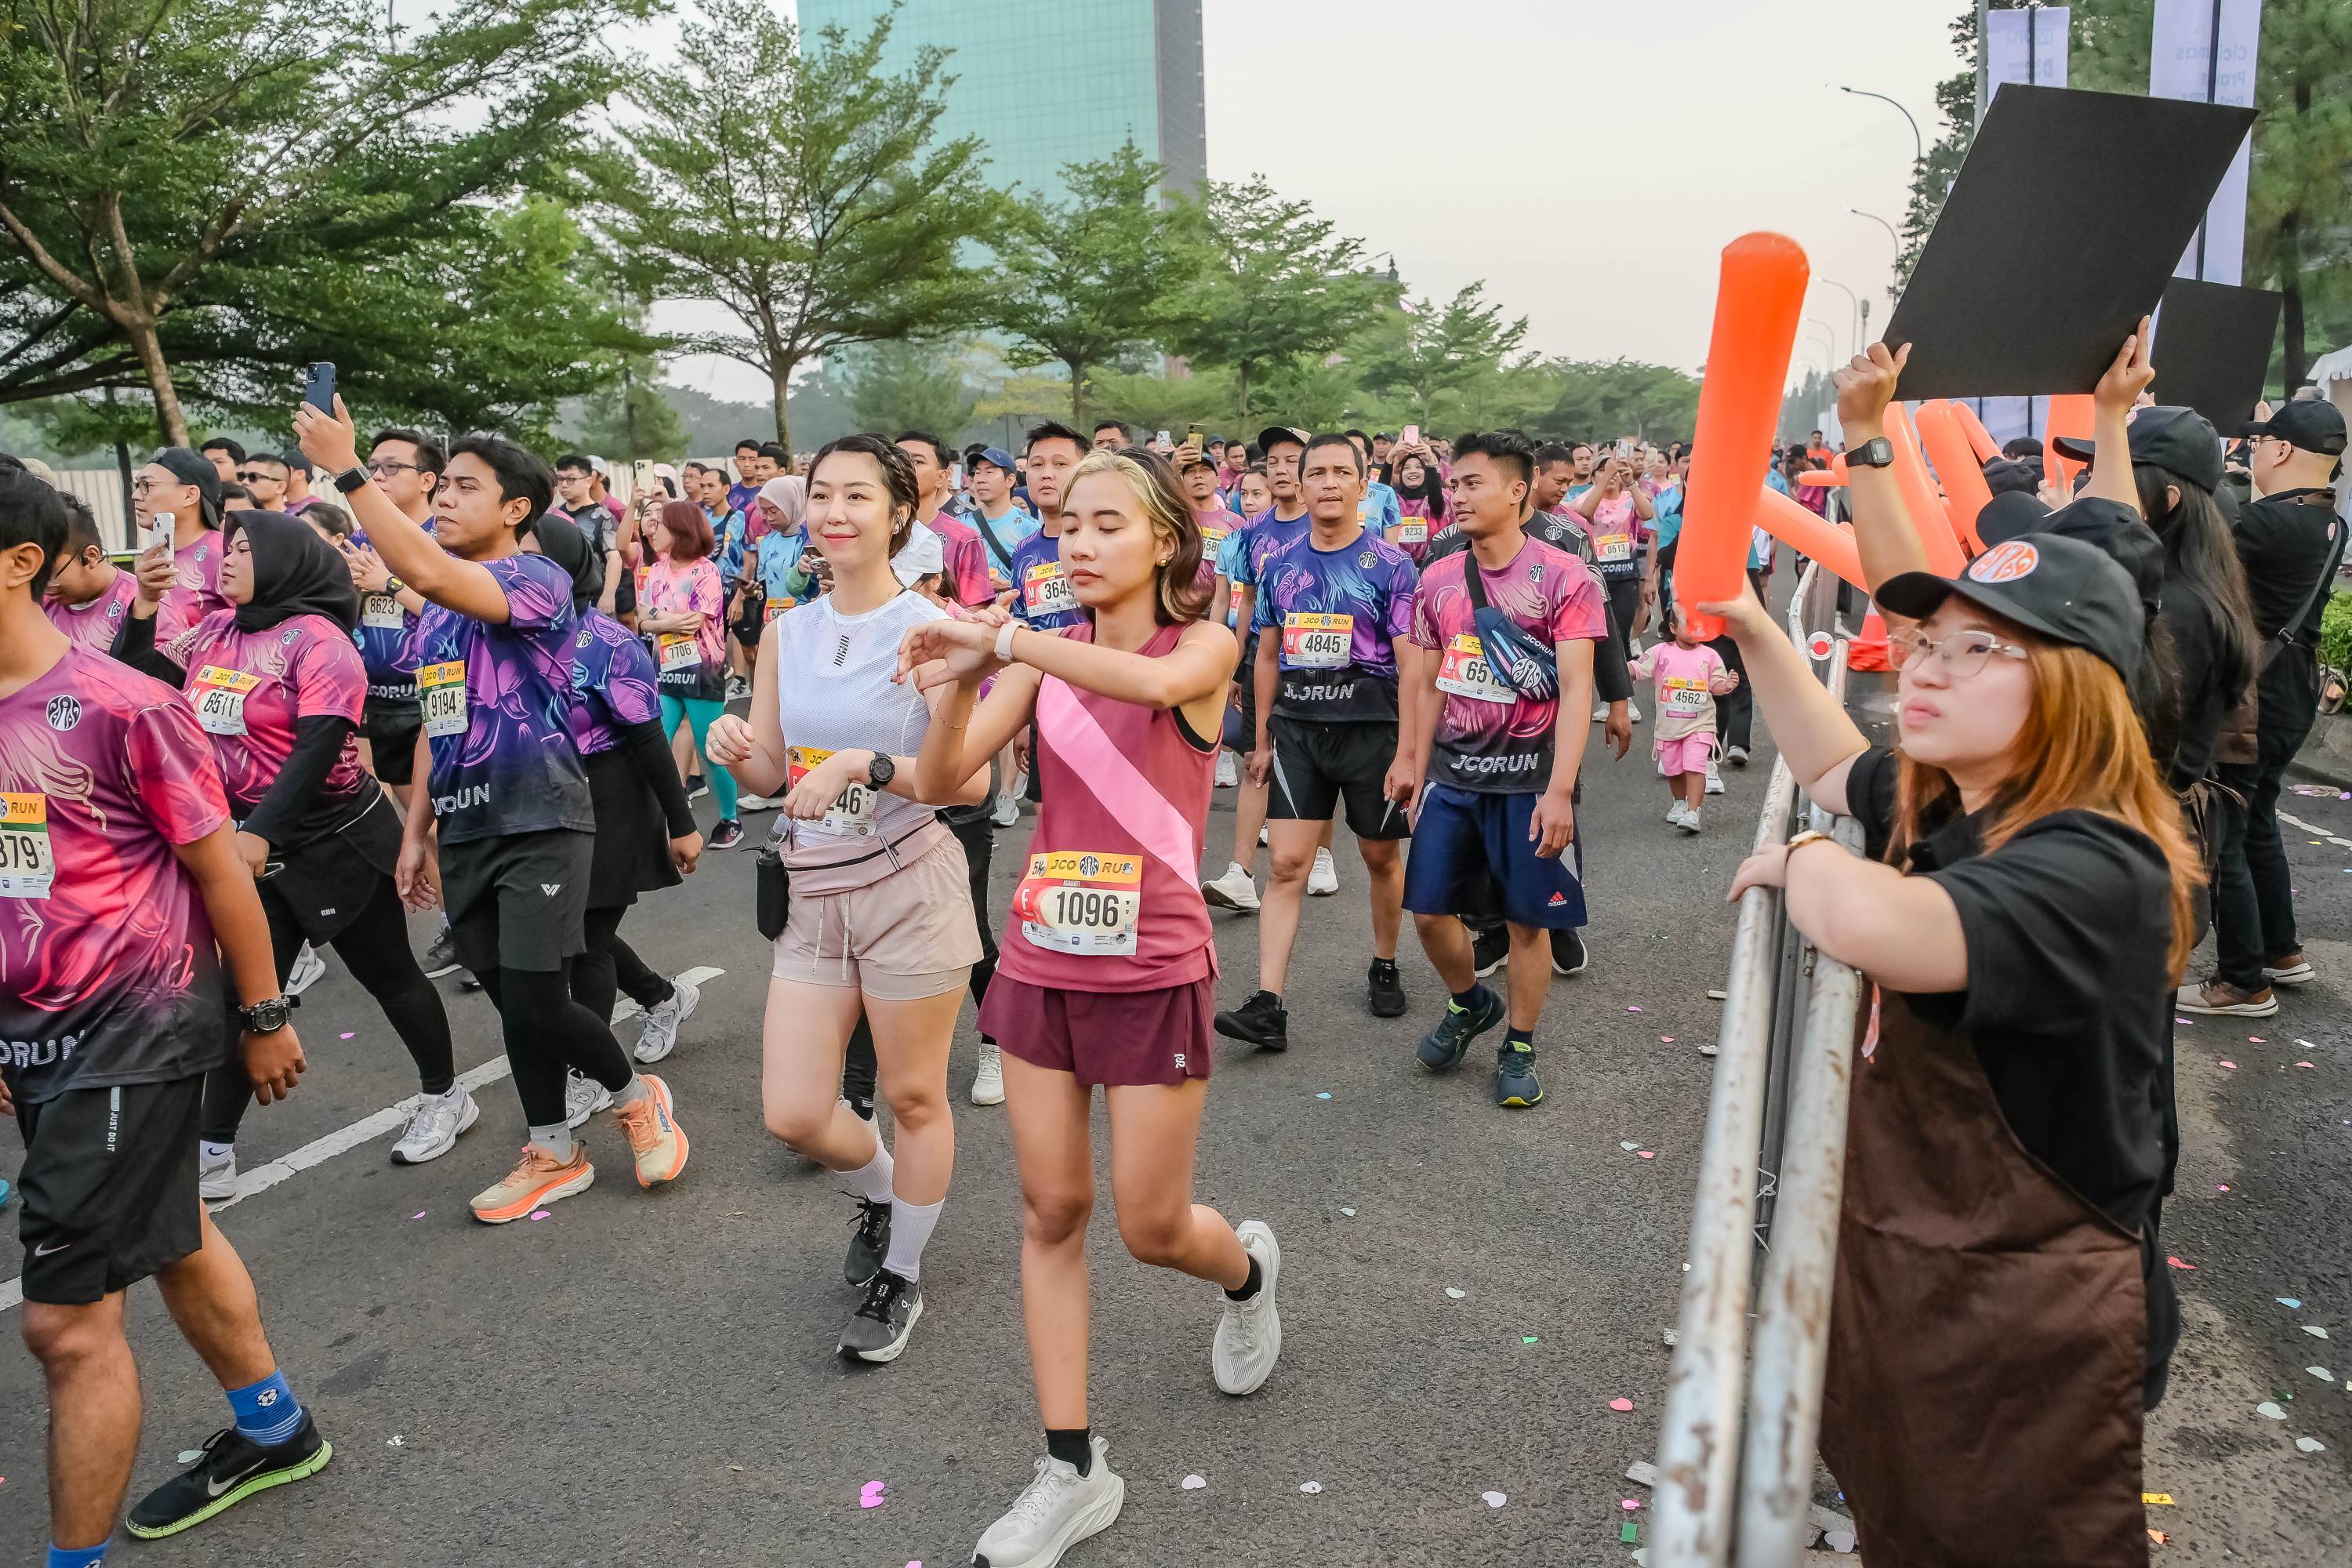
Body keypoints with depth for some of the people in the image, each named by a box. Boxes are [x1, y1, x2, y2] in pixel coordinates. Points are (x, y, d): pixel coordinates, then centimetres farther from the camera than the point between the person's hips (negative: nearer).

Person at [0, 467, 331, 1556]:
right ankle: (274, 1431, 42)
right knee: (170, 1238, 22)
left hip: (132, 1033, -8)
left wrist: (265, 1018, -5)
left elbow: (219, 866, -11)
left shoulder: (119, 707, -17)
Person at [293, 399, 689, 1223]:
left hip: (541, 824, -7)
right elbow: (436, 724, 19)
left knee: (535, 1004, -10)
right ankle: (554, 1153, 25)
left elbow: (428, 572, -29)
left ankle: (636, 1095, 17)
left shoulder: (539, 581, -10)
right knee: (511, 1002, 11)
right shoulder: (437, 610, 15)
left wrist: (347, 471, -25)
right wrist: (415, 829, 17)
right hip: (465, 831, 7)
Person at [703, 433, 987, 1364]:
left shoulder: (931, 629, -10)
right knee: (792, 1115, 5)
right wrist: (735, 750, -12)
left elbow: (971, 780, -15)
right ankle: (880, 1193, 39)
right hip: (812, 893, 5)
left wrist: (863, 765, -26)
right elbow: (769, 776, 9)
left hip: (908, 886, -5)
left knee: (913, 1097, 9)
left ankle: (901, 1274, 33)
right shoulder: (787, 632, 7)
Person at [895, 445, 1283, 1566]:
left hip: (1153, 976, -4)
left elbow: (1156, 681, -32)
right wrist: (960, 684, -22)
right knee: (1051, 1211, 8)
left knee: (1152, 1228, 5)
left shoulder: (1204, 644, -7)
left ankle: (1246, 1271, 42)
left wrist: (1003, 641, -32)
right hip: (1042, 963, 5)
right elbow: (943, 779, -4)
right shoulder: (1044, 656, 5)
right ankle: (1074, 1470, 21)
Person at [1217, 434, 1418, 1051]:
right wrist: (1262, 739, 13)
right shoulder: (1279, 565, 7)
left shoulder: (1390, 565, -5)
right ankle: (1268, 1006, -6)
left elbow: (1410, 665, -8)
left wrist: (1407, 751, -13)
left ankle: (1385, 967, 35)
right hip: (1297, 726, 3)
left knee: (1381, 856, 12)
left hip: (1371, 725, -2)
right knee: (1286, 863, -4)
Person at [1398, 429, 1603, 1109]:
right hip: (1453, 771, 5)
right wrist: (1417, 766, 11)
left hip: (1527, 776, -4)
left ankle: (1518, 1048, 24)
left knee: (1528, 918, 5)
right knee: (1429, 908, 5)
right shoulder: (1437, 581, 6)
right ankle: (1470, 1004, 34)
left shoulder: (1564, 579, -9)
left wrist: (1559, 790, -21)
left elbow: (1575, 690, -14)